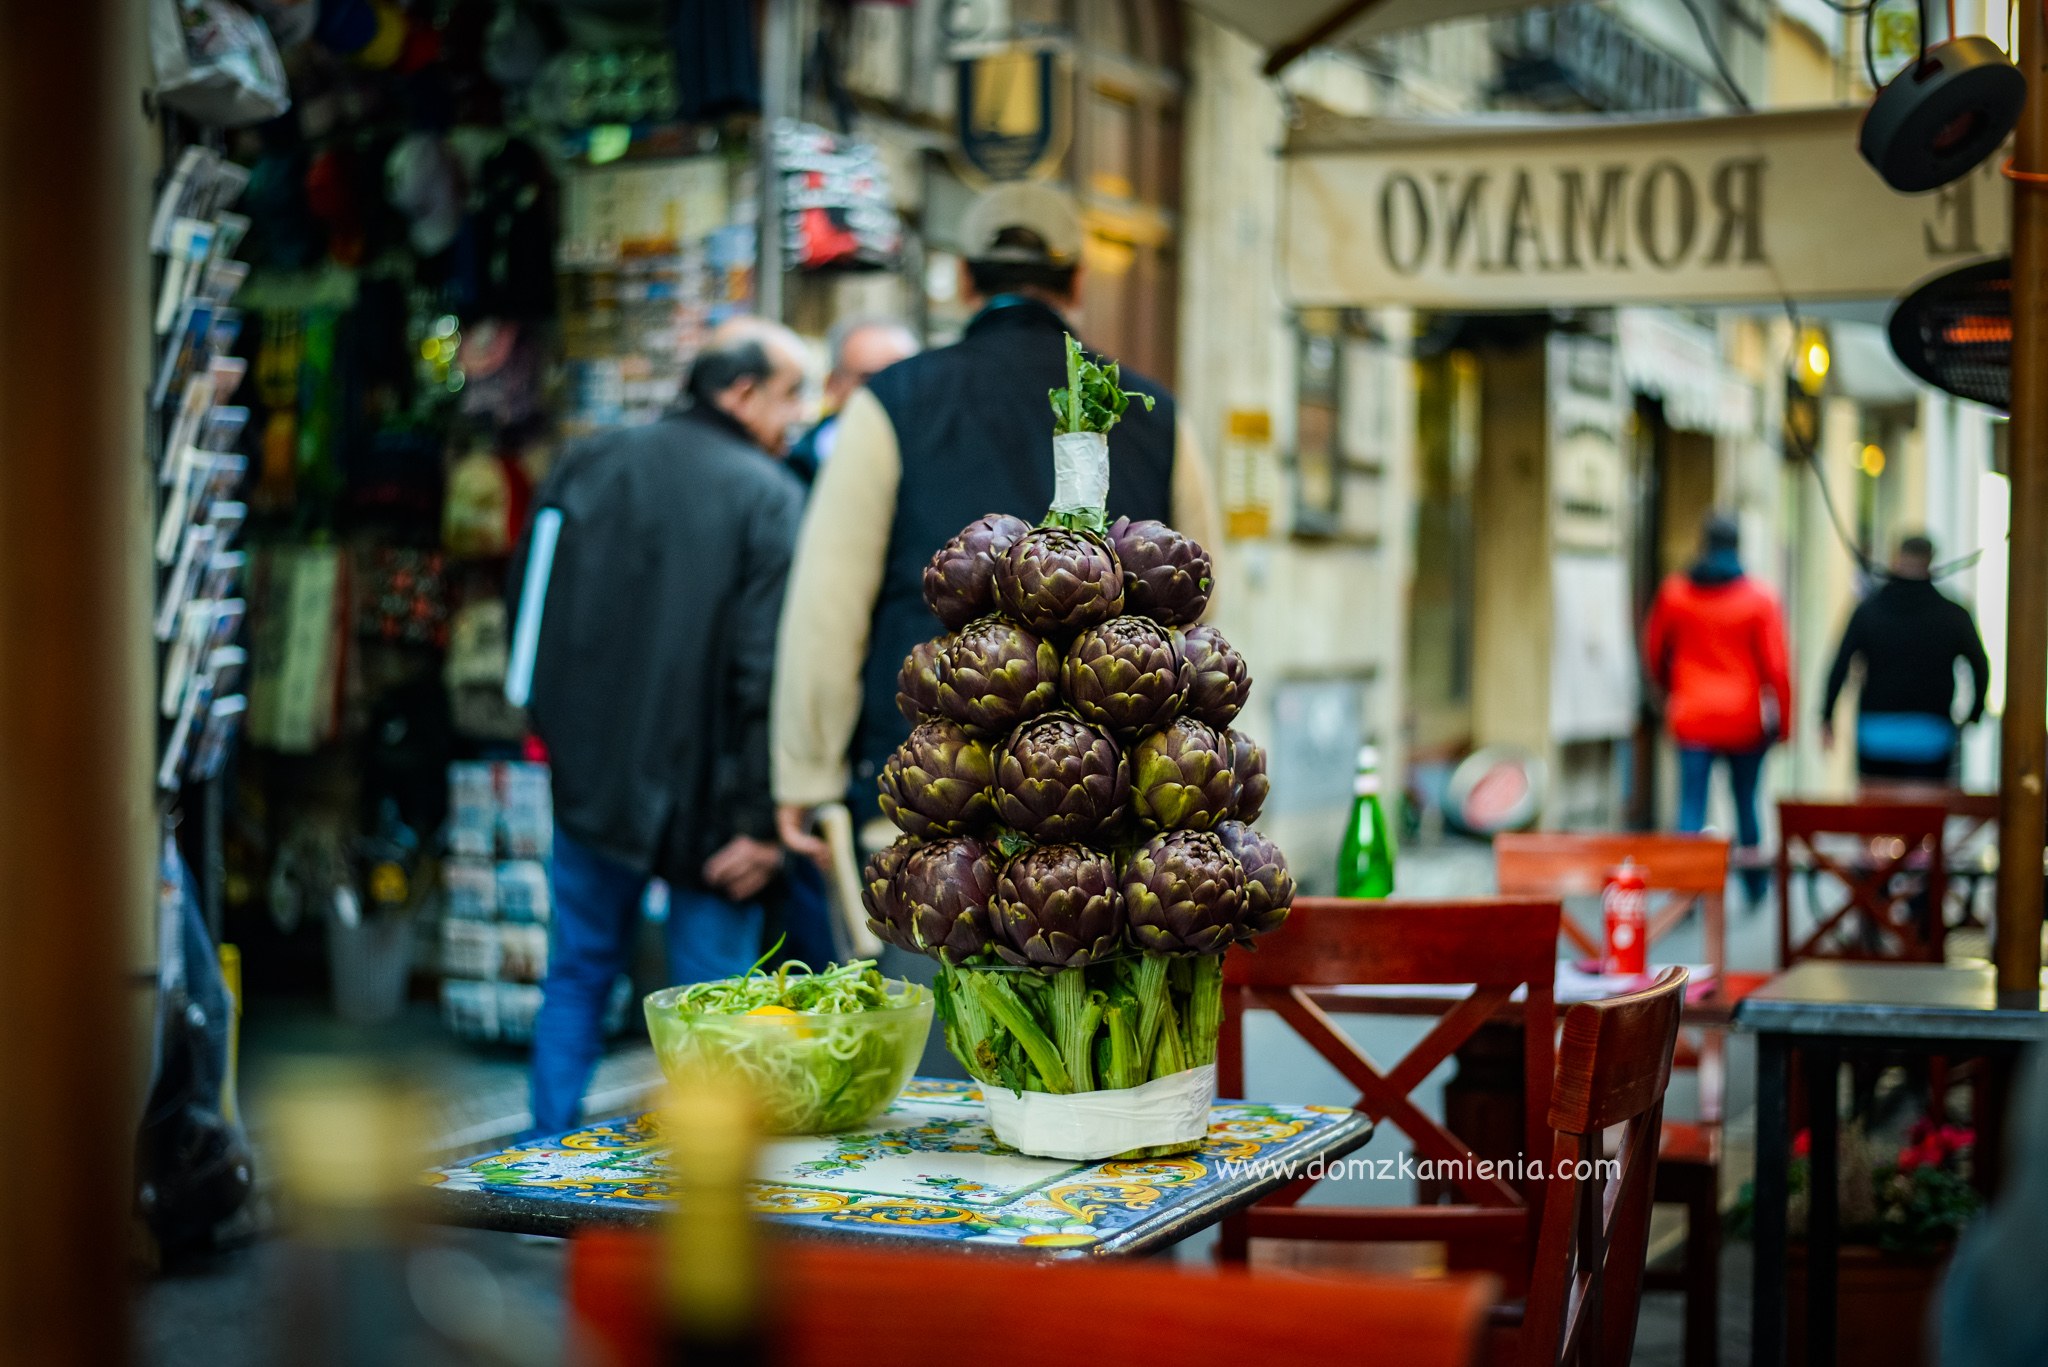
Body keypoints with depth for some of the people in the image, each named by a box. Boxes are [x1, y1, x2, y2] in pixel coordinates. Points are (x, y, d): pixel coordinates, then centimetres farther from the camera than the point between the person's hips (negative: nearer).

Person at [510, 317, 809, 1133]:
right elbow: (767, 670, -18)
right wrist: (759, 819, -16)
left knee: (578, 978, 17)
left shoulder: (588, 467, 6)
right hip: (703, 791, -5)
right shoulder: (770, 497, -11)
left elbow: (530, 611, 12)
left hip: (591, 778, 5)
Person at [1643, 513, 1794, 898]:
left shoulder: (1674, 594, 0)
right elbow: (1776, 664, -7)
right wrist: (1782, 719, 0)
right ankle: (1754, 883, 27)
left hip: (1692, 720, 0)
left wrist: (1671, 691, 29)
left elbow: (1654, 653, 12)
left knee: (1692, 805, -2)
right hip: (1746, 721, 0)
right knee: (1746, 798, 15)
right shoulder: (1759, 598, -5)